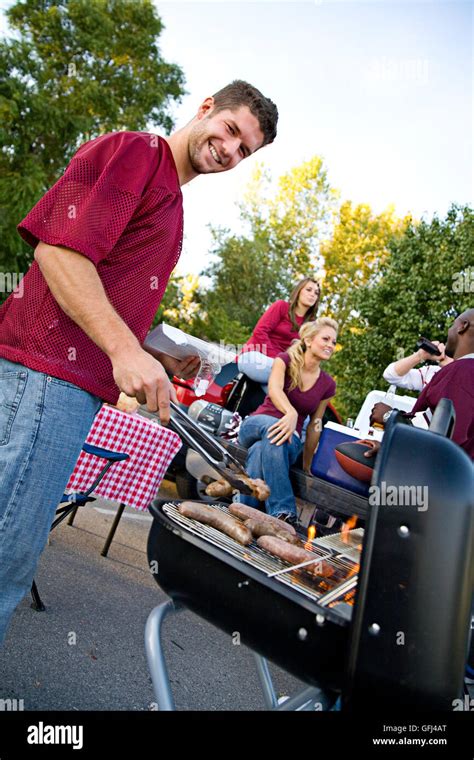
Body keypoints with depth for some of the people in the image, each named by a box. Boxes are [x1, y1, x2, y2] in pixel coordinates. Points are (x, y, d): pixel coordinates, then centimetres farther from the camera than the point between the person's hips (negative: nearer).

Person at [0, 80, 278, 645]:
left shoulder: (170, 203, 26)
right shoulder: (132, 150, -2)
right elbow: (59, 248, -16)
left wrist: (163, 359, 18)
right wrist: (125, 349, -23)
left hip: (80, 383, 10)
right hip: (47, 374, -10)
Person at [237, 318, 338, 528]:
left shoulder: (327, 385, 5)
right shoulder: (285, 360, -4)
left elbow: (314, 426, 11)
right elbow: (274, 389, -26)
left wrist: (307, 466, 13)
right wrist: (291, 413, -47)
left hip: (290, 441, 2)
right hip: (255, 426, -2)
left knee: (261, 450, -36)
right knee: (274, 428, -40)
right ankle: (283, 512, -47)